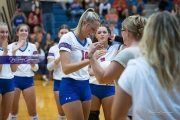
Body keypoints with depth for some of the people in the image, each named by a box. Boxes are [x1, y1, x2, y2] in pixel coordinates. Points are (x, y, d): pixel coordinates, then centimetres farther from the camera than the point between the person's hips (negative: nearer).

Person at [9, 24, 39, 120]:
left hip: (28, 80, 1)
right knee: (13, 110, 6)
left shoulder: (32, 47, 5)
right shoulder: (11, 46, 1)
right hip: (14, 79, -1)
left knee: (32, 111, 3)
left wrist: (33, 65, -19)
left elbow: (36, 68, 3)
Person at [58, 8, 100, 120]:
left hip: (85, 86, 7)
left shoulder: (89, 41, 10)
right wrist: (90, 59, -30)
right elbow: (66, 68, -24)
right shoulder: (67, 38, -12)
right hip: (70, 87, -7)